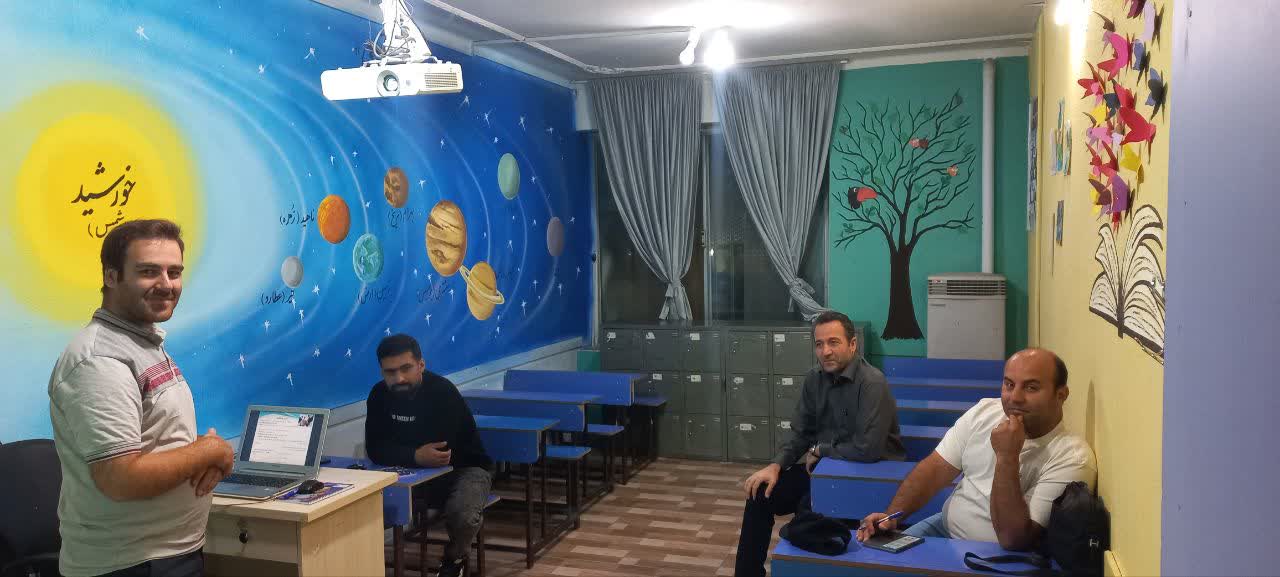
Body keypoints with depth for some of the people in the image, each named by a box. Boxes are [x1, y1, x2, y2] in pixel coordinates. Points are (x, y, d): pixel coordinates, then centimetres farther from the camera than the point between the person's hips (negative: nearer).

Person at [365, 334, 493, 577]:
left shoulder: (444, 392, -26)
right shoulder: (380, 394, -8)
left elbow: (439, 453, -32)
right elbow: (375, 449, -19)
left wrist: (399, 454, -22)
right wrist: (415, 456, -36)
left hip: (464, 468, -4)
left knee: (462, 515, -32)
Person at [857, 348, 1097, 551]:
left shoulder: (1072, 458, -22)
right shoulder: (985, 411, -3)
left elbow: (1013, 539, -27)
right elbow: (934, 469, -1)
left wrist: (1007, 457, -30)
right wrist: (891, 516, -14)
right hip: (946, 526, 6)